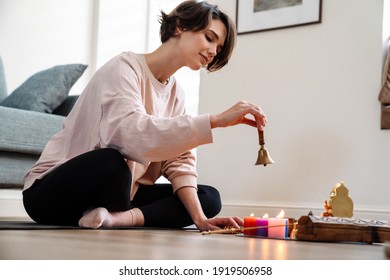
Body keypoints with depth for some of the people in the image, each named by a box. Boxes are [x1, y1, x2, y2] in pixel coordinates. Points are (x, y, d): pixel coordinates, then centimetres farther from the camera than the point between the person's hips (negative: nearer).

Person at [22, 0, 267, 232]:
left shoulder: (176, 94, 7)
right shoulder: (125, 67, -16)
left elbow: (179, 162, -2)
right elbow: (133, 134, -36)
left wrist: (199, 218, -18)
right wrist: (217, 120, -39)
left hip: (113, 193, 8)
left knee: (210, 198, -4)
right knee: (111, 161, -39)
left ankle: (119, 218, -21)